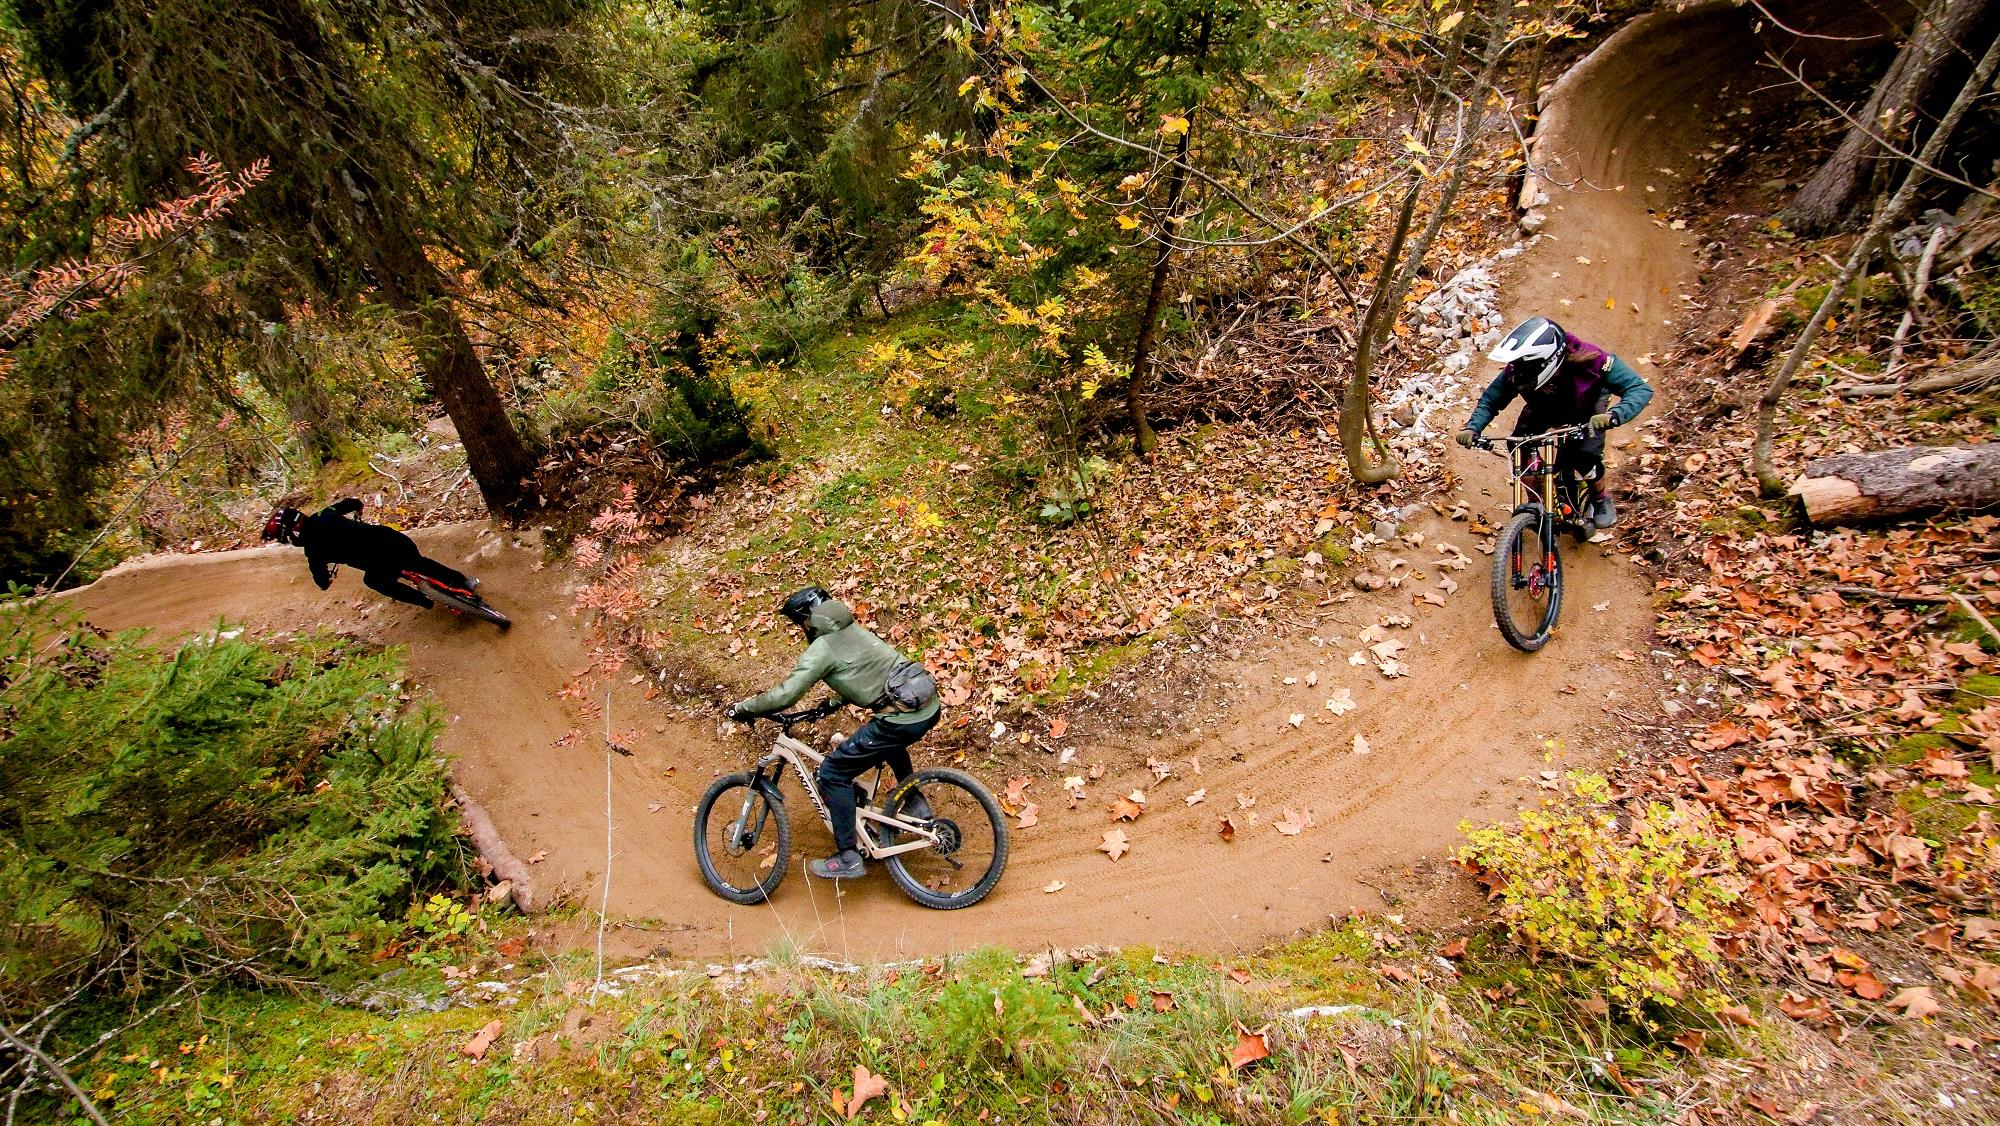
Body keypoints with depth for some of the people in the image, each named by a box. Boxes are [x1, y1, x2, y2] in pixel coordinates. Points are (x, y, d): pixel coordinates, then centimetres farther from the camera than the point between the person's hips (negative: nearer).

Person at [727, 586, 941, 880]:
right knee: (889, 741, 40)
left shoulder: (822, 647, -6)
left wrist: (742, 708, 4)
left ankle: (848, 857, 9)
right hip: (930, 709, 9)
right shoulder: (853, 630, 19)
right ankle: (915, 804, 38)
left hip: (902, 719, -9)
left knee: (833, 773, 3)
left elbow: (785, 695, -11)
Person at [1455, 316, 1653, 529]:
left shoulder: (1587, 359, -41)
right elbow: (1491, 399, -21)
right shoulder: (1517, 370, -35)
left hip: (1586, 408, -2)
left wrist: (1613, 416, -59)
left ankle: (1601, 497, 10)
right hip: (1544, 407, 3)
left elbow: (1641, 389, -39)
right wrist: (1472, 428, -40)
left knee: (1585, 455, -24)